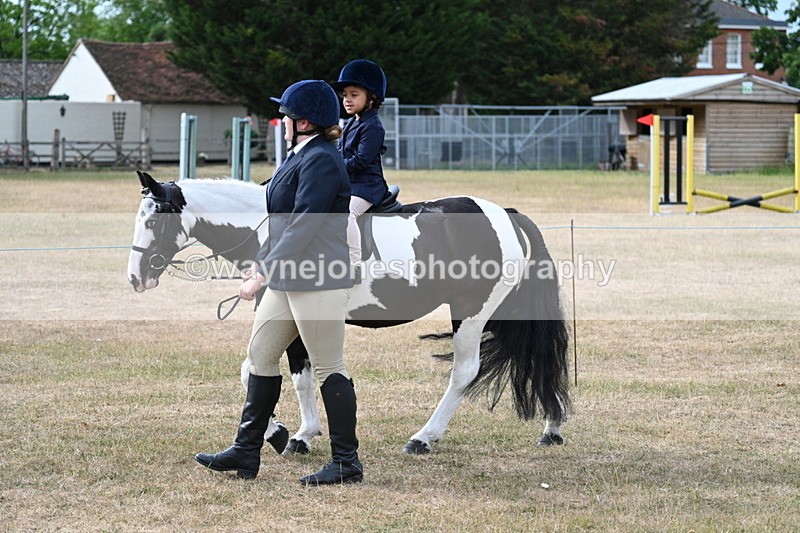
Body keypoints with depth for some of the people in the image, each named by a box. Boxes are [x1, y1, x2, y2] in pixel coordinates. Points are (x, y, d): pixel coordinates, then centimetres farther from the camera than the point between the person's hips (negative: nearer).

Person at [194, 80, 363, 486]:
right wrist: (261, 263, 20)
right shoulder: (299, 158, 16)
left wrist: (265, 273, -24)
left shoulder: (320, 162, -18)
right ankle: (247, 451, 19)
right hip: (289, 280, 11)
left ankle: (346, 463, 3)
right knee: (261, 355, 13)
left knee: (328, 369, -4)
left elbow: (303, 227, -24)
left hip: (319, 284, -11)